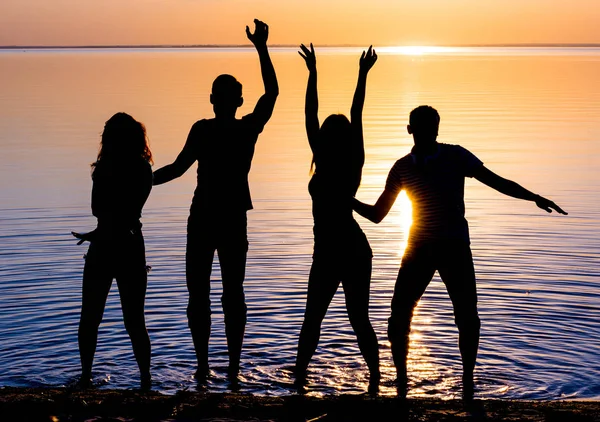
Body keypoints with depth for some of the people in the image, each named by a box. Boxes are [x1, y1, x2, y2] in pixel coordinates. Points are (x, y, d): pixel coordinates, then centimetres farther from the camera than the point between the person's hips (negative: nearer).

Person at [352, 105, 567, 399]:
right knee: (398, 316, -7)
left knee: (467, 316, -9)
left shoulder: (455, 156, -5)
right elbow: (377, 214, 6)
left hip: (455, 247, -1)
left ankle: (467, 381, 11)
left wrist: (534, 197, -18)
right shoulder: (402, 168, 1)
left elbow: (498, 182, -6)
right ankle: (401, 382, 11)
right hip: (419, 247, 2)